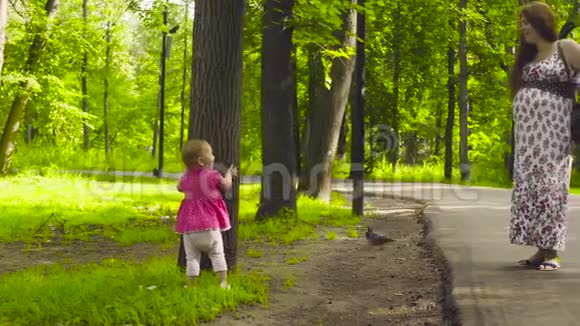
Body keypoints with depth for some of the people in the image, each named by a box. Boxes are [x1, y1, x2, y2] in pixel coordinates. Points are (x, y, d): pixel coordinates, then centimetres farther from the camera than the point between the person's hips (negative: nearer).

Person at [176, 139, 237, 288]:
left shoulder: (185, 177, 3)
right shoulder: (212, 175, -8)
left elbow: (180, 188, 25)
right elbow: (226, 186, 10)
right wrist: (229, 173, 28)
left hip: (189, 226, 3)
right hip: (210, 224, -2)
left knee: (191, 257, 7)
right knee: (217, 254, 9)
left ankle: (190, 285, 6)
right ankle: (223, 283, 4)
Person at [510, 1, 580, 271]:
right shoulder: (527, 59, 19)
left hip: (552, 132, -7)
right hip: (527, 135, 7)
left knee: (550, 186, -8)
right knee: (529, 187, 2)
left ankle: (553, 252, -5)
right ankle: (540, 249, 7)